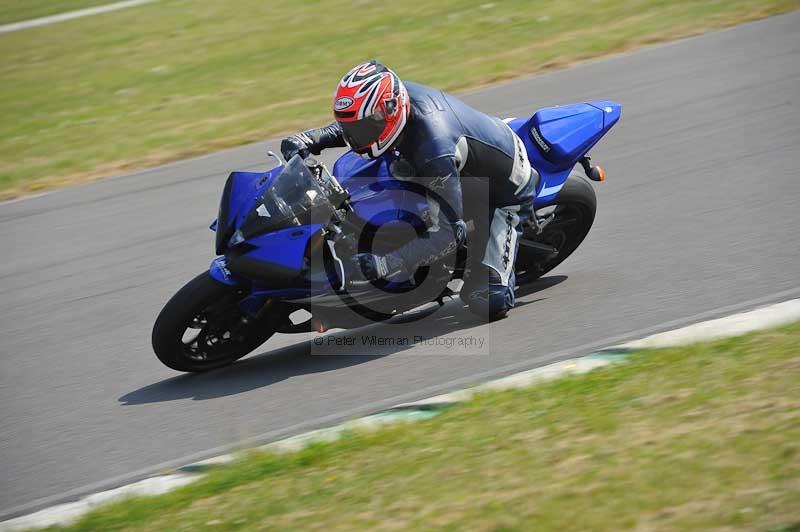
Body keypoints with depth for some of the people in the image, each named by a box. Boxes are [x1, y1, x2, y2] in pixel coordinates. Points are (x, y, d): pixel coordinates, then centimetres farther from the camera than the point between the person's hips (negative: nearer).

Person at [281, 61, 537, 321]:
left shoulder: (435, 152, -42)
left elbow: (450, 233, -40)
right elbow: (355, 123, 6)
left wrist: (384, 265, -48)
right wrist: (310, 138, -12)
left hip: (505, 194, -8)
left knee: (488, 302, -21)